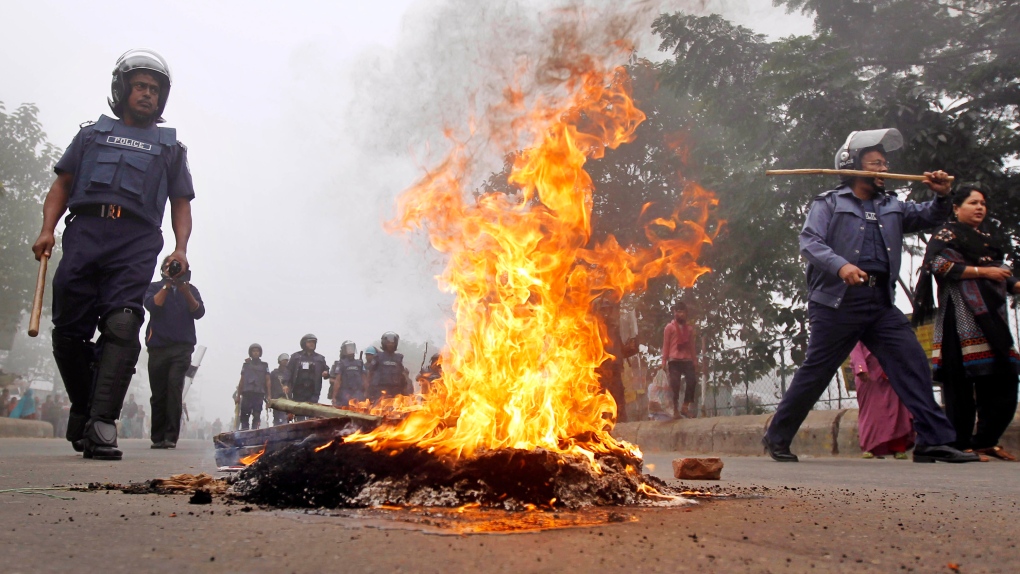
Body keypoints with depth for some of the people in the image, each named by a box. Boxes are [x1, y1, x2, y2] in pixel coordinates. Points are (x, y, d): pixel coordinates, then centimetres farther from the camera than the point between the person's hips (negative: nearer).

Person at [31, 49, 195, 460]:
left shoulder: (170, 146, 26)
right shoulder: (92, 134, 26)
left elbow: (181, 204, 19)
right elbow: (62, 185, 20)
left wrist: (181, 248, 1)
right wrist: (47, 229, 3)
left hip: (136, 242, -1)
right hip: (84, 231, 2)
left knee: (122, 326, -20)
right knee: (68, 331, -4)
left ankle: (101, 424, -26)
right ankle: (82, 407, 18)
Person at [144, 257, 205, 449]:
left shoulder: (190, 289, 15)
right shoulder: (154, 287, 14)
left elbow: (199, 312, 2)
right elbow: (152, 306, -5)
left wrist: (185, 291, -9)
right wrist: (167, 285, -7)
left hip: (182, 348, -1)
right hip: (158, 347, 1)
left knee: (175, 386, -17)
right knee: (158, 393, 1)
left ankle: (171, 437, -17)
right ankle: (157, 438, 11)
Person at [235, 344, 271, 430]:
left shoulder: (264, 365, 13)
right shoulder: (246, 364, 16)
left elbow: (268, 381, 8)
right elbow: (241, 381, 15)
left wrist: (269, 396, -2)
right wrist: (238, 395, 9)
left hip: (259, 394, -1)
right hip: (247, 393, 1)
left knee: (256, 416, -3)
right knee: (244, 415, -6)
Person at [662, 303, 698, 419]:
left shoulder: (689, 328, 17)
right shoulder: (669, 327, 6)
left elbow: (692, 346, 17)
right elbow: (665, 345, 2)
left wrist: (695, 362, 11)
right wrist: (664, 362, -4)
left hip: (687, 360, 3)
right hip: (674, 360, -3)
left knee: (692, 381, -13)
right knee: (675, 385, -6)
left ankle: (685, 406, -2)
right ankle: (676, 410, -1)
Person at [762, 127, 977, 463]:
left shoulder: (892, 207, 22)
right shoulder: (829, 203, 4)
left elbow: (928, 217, 15)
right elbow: (809, 241, -10)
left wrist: (942, 196, -7)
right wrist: (840, 265, -27)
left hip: (881, 302, 5)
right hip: (838, 301, -5)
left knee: (912, 361, -7)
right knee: (815, 372, 1)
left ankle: (934, 441, -6)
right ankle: (777, 438, 14)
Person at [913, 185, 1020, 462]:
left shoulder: (988, 241, 27)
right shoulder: (947, 233, 4)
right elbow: (939, 265, -13)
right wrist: (983, 271, -13)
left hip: (992, 317, 8)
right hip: (962, 317, -8)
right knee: (962, 380, -10)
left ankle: (985, 441, 10)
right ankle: (961, 444, -6)